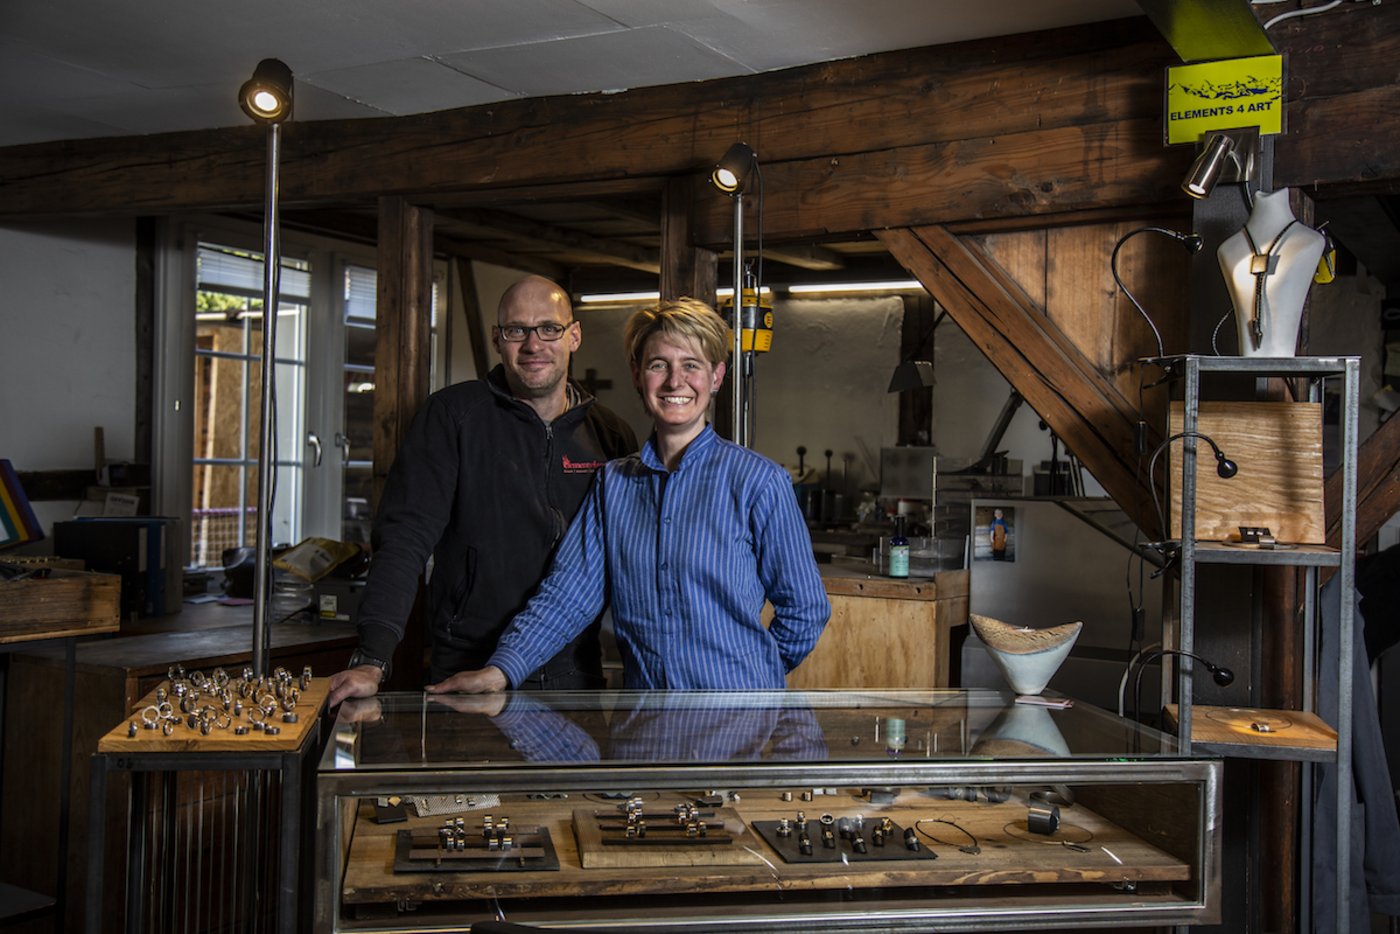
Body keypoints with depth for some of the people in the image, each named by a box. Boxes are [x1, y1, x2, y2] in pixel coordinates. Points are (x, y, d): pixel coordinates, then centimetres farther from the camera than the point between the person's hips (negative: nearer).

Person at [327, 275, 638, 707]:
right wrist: (372, 659, -21)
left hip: (575, 677, 3)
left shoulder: (612, 437, 6)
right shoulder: (452, 415, -3)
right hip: (468, 675, -3)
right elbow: (405, 537, -11)